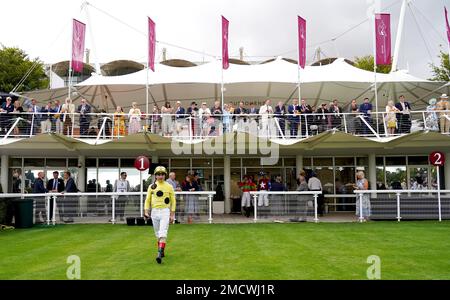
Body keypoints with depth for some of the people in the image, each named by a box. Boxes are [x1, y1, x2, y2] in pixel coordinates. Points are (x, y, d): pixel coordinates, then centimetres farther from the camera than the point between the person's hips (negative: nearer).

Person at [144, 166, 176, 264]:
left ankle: (160, 254, -21)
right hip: (154, 212, 3)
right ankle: (161, 250, 31)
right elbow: (148, 200, 11)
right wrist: (146, 212, -2)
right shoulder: (151, 187, 6)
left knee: (163, 233, -15)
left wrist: (172, 215, 0)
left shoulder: (169, 187, 2)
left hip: (165, 211, -3)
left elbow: (173, 201, 5)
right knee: (157, 234, 12)